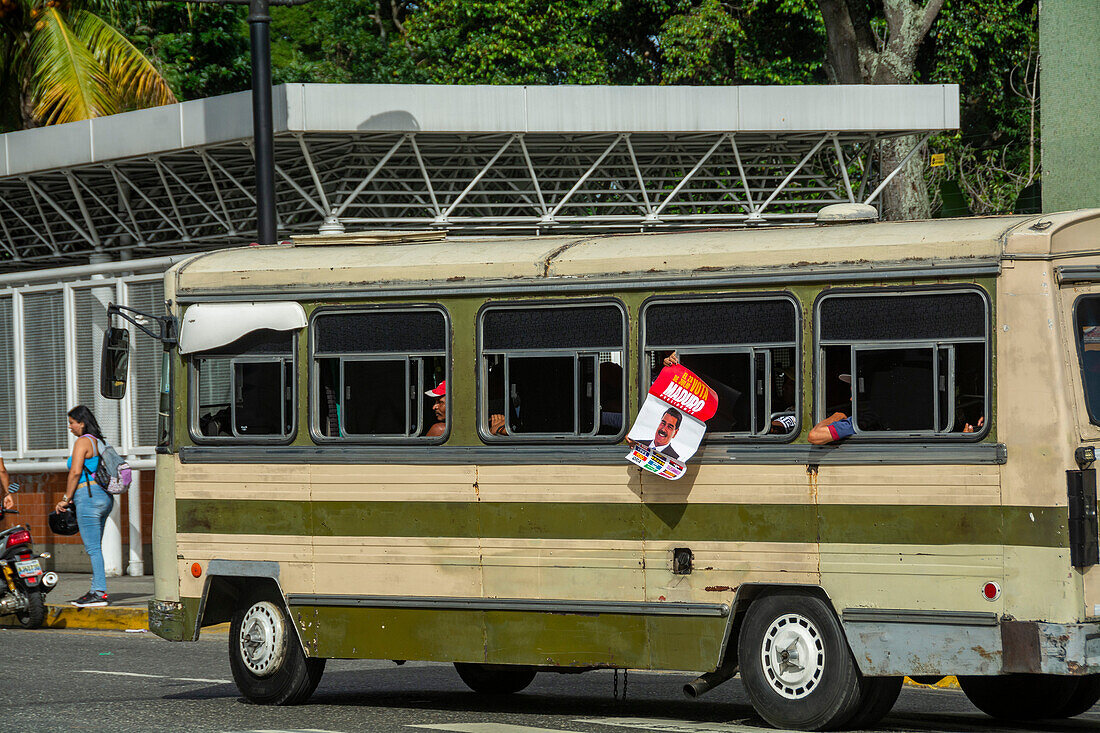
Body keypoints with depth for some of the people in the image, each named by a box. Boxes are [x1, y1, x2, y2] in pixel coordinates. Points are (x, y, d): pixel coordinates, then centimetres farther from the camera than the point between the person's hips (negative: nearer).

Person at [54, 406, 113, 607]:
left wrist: (67, 499, -8)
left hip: (88, 496, -10)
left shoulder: (83, 442, -8)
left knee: (93, 548, -10)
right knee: (95, 548, 13)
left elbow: (76, 472, -16)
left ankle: (99, 593, -14)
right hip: (104, 498, 10)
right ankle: (98, 591, 13)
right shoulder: (99, 441, 18)